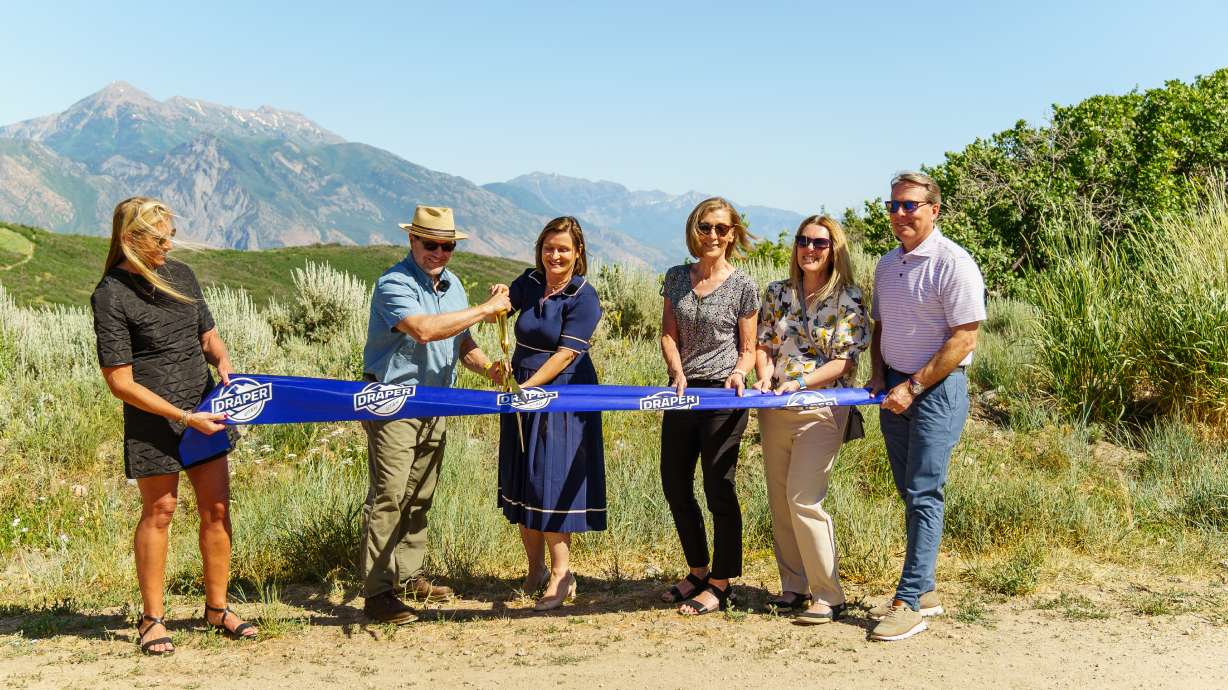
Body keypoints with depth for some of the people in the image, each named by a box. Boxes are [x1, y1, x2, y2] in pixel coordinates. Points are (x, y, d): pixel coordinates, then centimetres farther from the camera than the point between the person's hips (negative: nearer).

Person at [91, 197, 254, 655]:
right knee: (159, 511, 2)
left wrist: (221, 360, -4)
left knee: (216, 507, 7)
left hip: (205, 409, 6)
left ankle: (217, 608, 20)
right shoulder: (111, 296, -12)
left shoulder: (180, 274, 7)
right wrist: (184, 418, -17)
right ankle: (152, 619, 16)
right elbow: (120, 383, -14)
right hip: (153, 420, -6)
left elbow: (207, 334, 20)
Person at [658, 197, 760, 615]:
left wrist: (738, 373, -21)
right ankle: (699, 570, 30)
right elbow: (669, 334, 5)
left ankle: (720, 584, 14)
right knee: (675, 485, 12)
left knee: (719, 488, 0)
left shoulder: (743, 287, -5)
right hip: (682, 391, 5)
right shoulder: (676, 279, 7)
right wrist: (677, 373, -12)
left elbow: (748, 349, 0)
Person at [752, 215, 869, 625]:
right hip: (775, 410, 6)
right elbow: (763, 344, 11)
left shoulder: (847, 299, -4)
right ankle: (793, 586, 22)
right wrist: (765, 375, -10)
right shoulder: (777, 293, 10)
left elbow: (846, 360, -9)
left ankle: (828, 595, -3)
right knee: (778, 499, 9)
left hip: (821, 410, -6)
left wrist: (800, 382, -19)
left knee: (803, 499, -13)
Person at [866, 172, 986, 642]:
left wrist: (913, 386, -16)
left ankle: (910, 603, -3)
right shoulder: (887, 265, 12)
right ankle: (924, 590, 22)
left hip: (937, 390, -8)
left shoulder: (953, 263, -13)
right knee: (909, 494, 12)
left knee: (924, 495, -7)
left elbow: (964, 340, -16)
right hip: (895, 390, 8)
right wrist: (878, 376, 5)